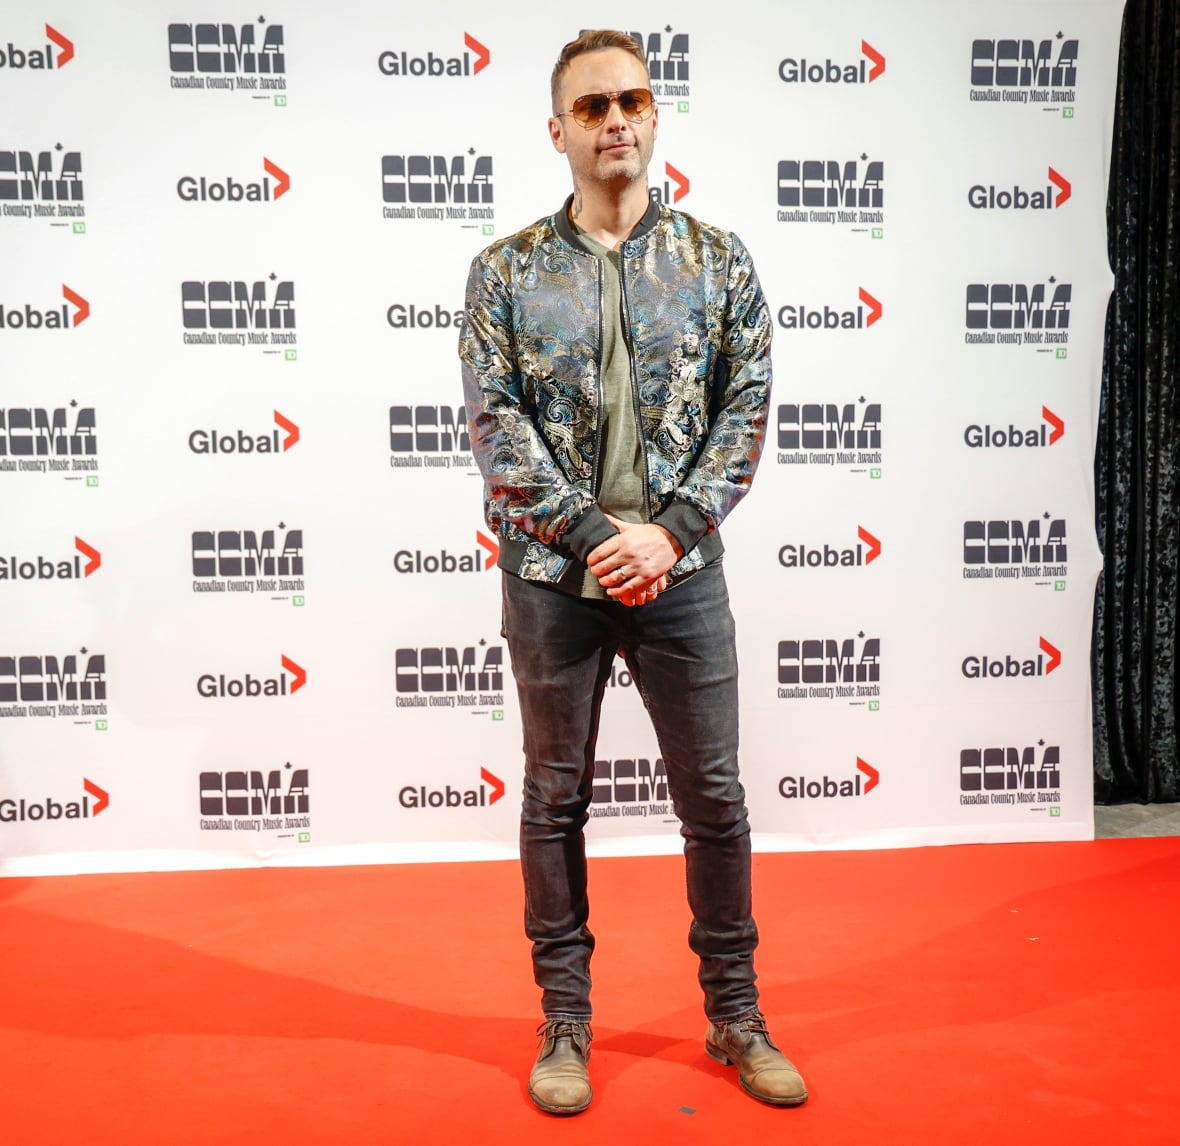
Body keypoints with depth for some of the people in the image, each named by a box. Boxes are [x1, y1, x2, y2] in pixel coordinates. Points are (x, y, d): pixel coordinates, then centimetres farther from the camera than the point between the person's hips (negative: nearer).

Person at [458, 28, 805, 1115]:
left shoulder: (718, 260, 5)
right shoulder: (507, 271, 2)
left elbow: (745, 409, -1)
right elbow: (496, 423, -6)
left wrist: (670, 530, -12)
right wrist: (593, 534, -14)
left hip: (681, 573, 1)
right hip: (553, 577, 0)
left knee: (715, 795, 9)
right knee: (555, 798, 10)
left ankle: (735, 1014, 29)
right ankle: (565, 1019, 29)